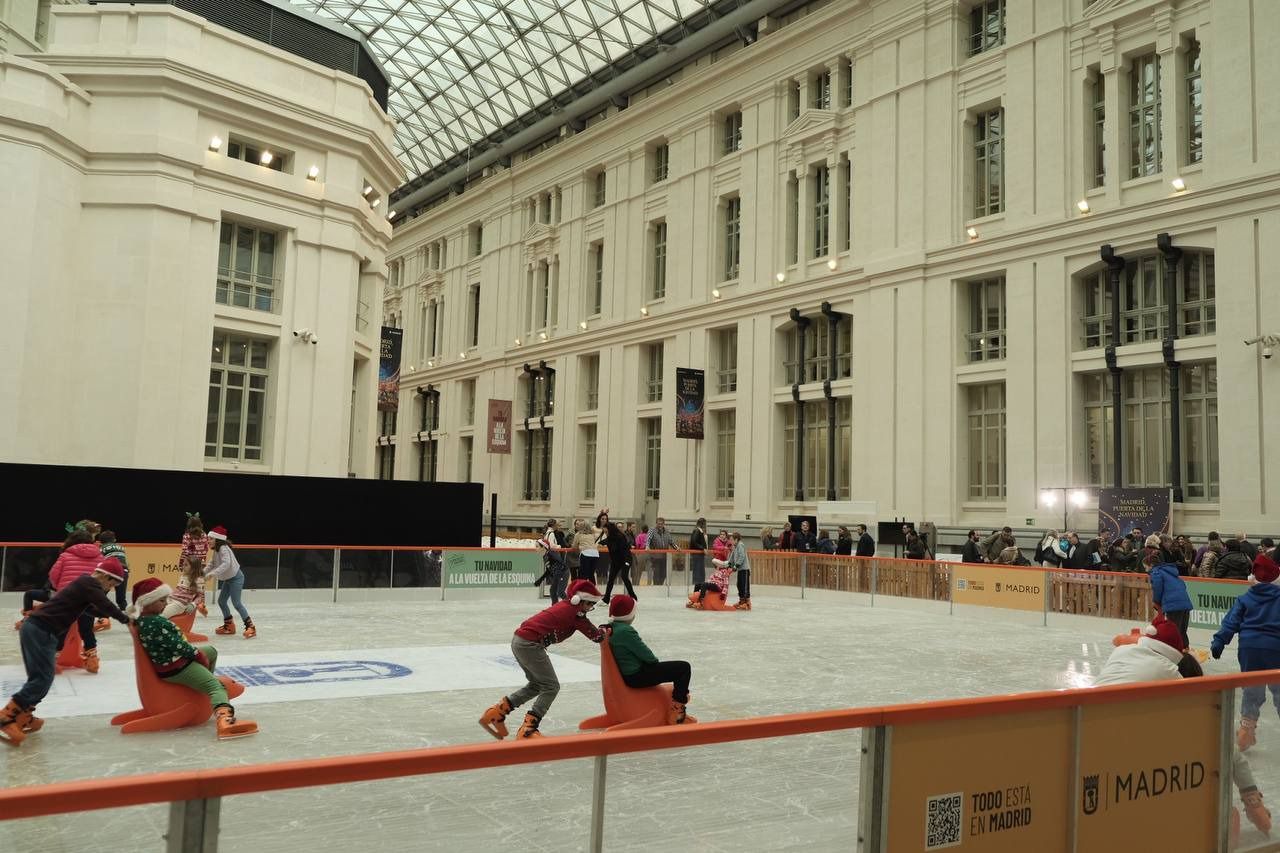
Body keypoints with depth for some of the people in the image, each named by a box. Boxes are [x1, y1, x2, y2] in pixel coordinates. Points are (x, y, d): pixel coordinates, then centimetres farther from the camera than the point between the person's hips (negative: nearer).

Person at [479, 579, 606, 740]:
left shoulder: (565, 605, 17)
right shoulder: (575, 612, -8)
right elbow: (595, 636, -6)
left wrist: (601, 631, 9)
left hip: (519, 639, 9)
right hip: (529, 644, -9)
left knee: (537, 684, 21)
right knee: (551, 686, 0)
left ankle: (496, 712, 22)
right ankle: (527, 730, -2)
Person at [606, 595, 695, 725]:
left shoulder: (611, 627, 5)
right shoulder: (626, 631, -25)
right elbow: (645, 655, -19)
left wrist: (652, 661, 10)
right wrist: (655, 660, 3)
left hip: (626, 673, 11)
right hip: (636, 676, -11)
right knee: (684, 667, -9)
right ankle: (676, 713, -1)